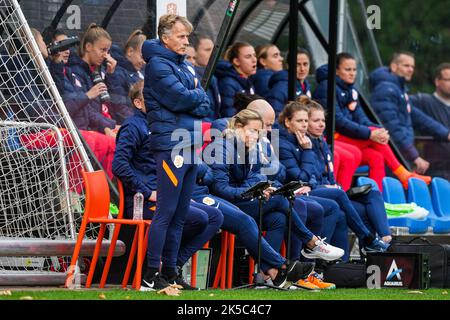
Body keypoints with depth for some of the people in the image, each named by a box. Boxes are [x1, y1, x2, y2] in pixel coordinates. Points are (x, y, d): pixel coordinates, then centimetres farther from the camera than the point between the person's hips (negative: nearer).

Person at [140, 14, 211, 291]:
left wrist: (192, 102, -6)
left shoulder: (185, 65, 20)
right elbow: (179, 98, -17)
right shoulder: (158, 64, -7)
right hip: (171, 144, -9)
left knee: (180, 215, 10)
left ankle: (170, 271, 15)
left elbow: (205, 104, 14)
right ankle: (152, 275, -9)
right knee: (166, 212, -10)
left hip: (190, 144, 9)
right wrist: (198, 97, 1)